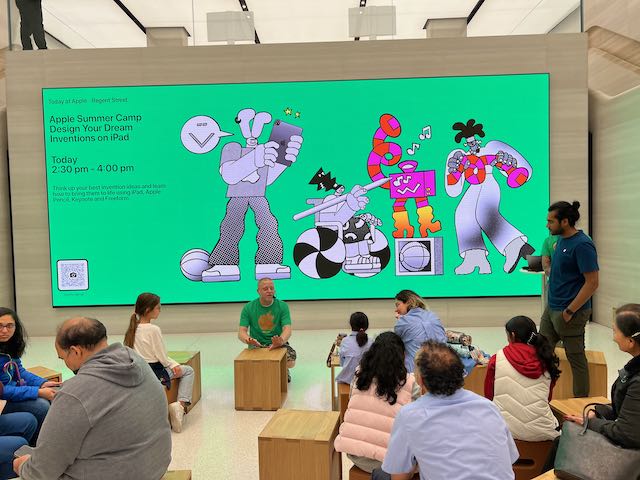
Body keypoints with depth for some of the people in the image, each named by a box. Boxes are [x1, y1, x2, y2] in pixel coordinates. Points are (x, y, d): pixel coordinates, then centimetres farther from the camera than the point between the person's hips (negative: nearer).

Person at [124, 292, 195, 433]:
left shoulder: (133, 328, 5)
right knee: (188, 370, 12)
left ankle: (180, 405, 10)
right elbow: (162, 357, -13)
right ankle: (181, 404, -6)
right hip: (154, 371, -7)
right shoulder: (153, 329, -19)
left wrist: (172, 364, 7)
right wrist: (173, 365, 7)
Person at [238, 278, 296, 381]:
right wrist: (248, 340, -35)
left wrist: (281, 341, -40)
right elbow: (241, 332, -9)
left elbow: (287, 329, -15)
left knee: (291, 360, -29)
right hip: (256, 345, 0)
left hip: (278, 344, 0)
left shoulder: (282, 306, -3)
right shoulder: (248, 308, -3)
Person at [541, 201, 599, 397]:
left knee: (576, 358, 6)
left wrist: (570, 311, -19)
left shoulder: (582, 245, -18)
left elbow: (592, 282, -21)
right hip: (551, 309, 9)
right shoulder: (561, 240, 8)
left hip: (569, 313, -9)